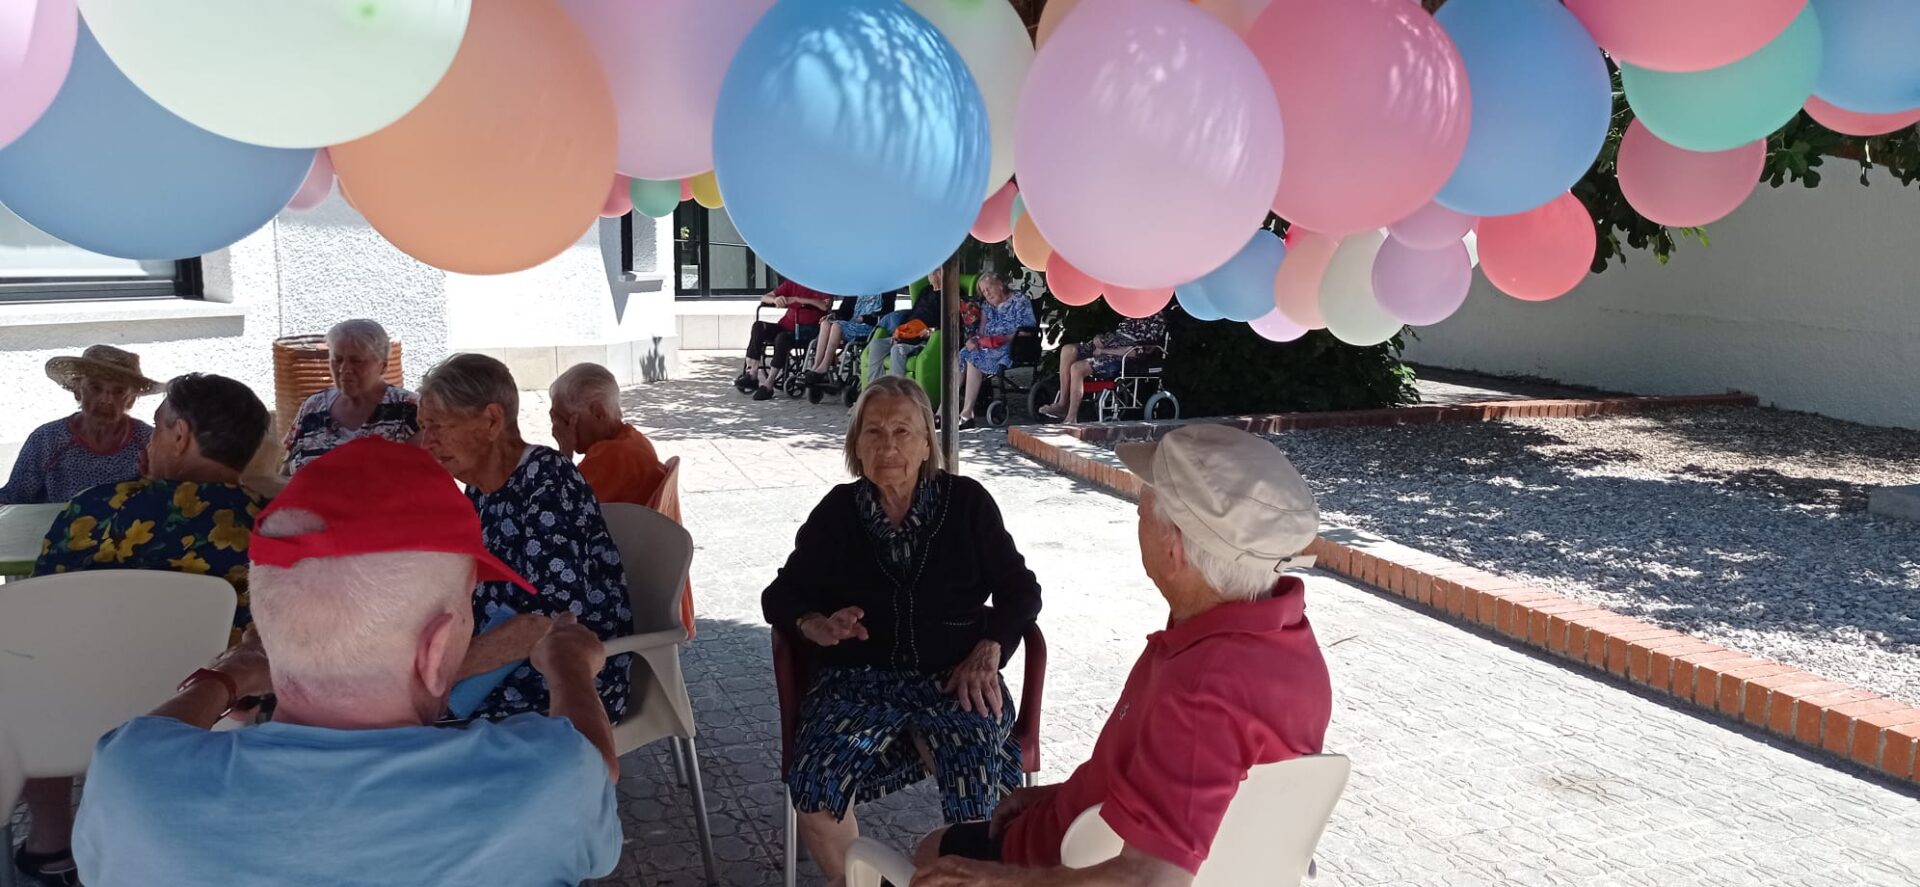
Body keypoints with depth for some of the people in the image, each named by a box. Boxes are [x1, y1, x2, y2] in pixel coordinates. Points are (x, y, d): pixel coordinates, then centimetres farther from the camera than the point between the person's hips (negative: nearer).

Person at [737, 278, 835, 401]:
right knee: (758, 326, -21)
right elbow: (764, 298, 13)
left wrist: (797, 299, -17)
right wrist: (775, 300, -12)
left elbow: (826, 306, -19)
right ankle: (752, 373, -24)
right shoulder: (791, 283, 16)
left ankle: (768, 384, -29)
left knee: (782, 337, -34)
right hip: (786, 326, 6)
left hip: (807, 330, -5)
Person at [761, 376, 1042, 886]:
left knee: (978, 793, -30)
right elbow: (781, 594, 14)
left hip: (956, 678, -1)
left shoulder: (966, 502, 6)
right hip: (862, 679, 1)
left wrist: (987, 652, -8)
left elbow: (1021, 591, 9)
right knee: (815, 786, -27)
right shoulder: (838, 511, 9)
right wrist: (813, 626, -8)